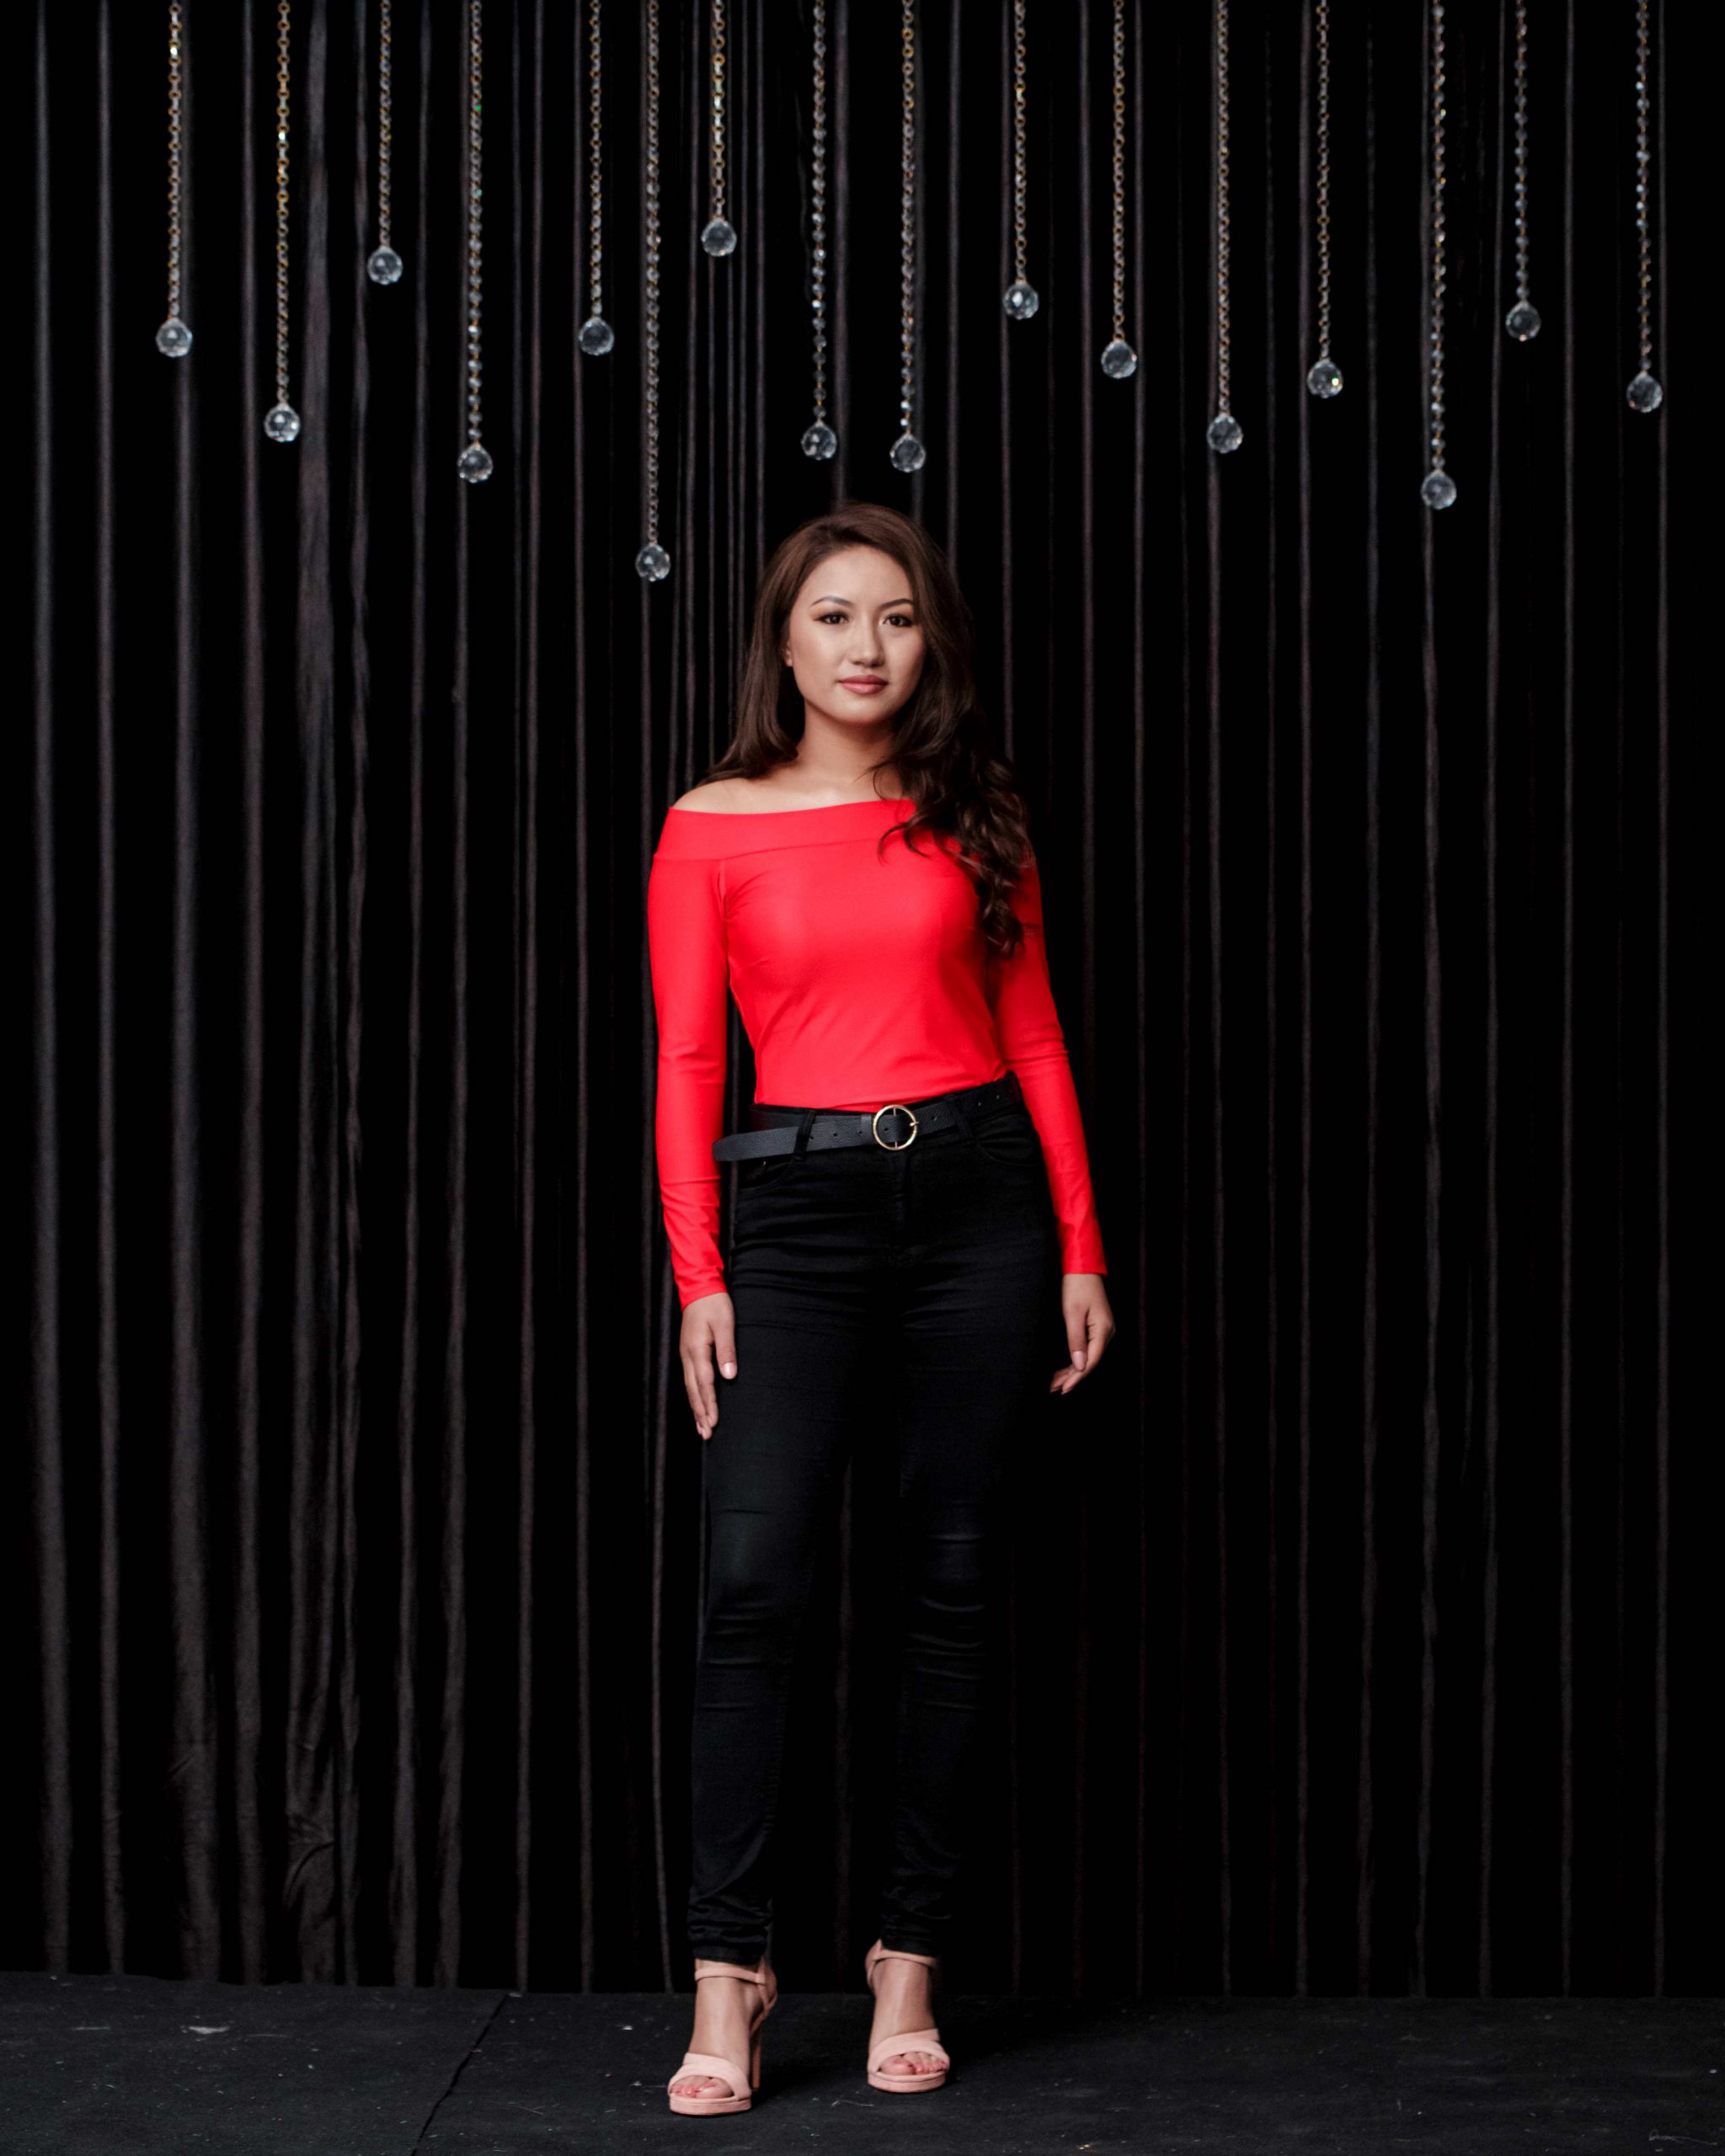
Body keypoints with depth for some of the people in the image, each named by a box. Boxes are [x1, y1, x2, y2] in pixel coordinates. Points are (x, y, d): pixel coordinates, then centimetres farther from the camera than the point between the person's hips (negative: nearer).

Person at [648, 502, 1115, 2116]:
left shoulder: (974, 817, 8)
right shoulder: (712, 828, 4)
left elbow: (1033, 1037, 10)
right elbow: (684, 1065, 3)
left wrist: (1080, 1248, 5)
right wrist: (698, 1276, -4)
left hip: (977, 1196, 2)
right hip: (799, 1209, -2)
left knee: (951, 1584, 4)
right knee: (751, 1579, -12)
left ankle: (909, 1957, 14)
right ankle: (727, 1972, -5)